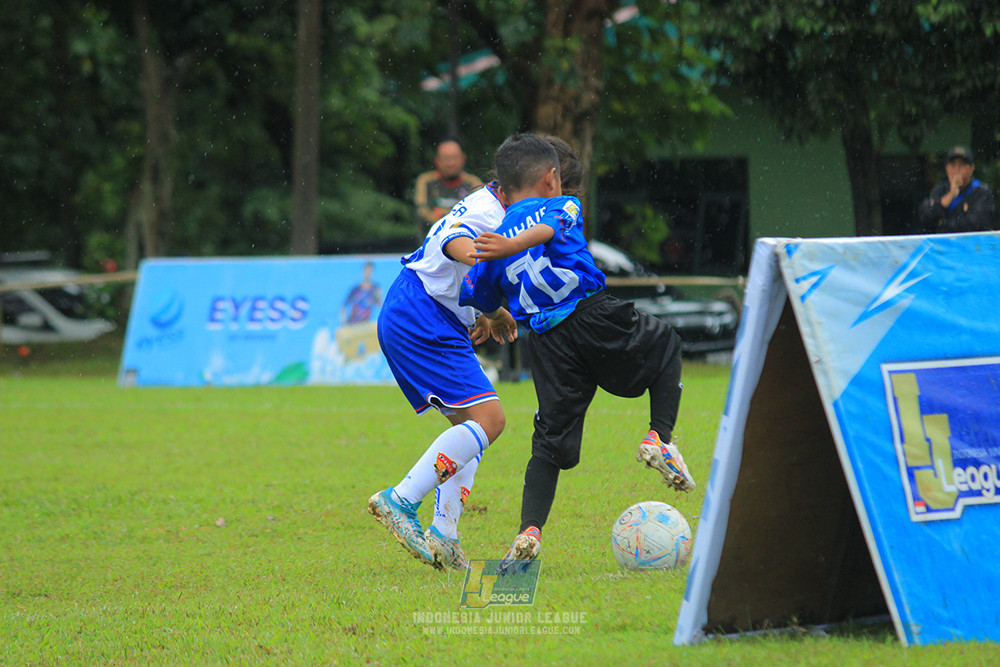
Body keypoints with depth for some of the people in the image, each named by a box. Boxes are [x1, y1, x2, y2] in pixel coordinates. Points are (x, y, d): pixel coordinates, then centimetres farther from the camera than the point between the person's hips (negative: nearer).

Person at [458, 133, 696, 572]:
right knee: (665, 346, 26)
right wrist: (512, 246, -31)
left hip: (548, 344, 3)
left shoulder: (493, 241, 17)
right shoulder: (562, 206, 9)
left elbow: (473, 299, 18)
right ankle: (660, 438, 9)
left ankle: (529, 531, -11)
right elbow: (547, 229, -14)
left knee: (551, 441, 8)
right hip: (594, 315, -3)